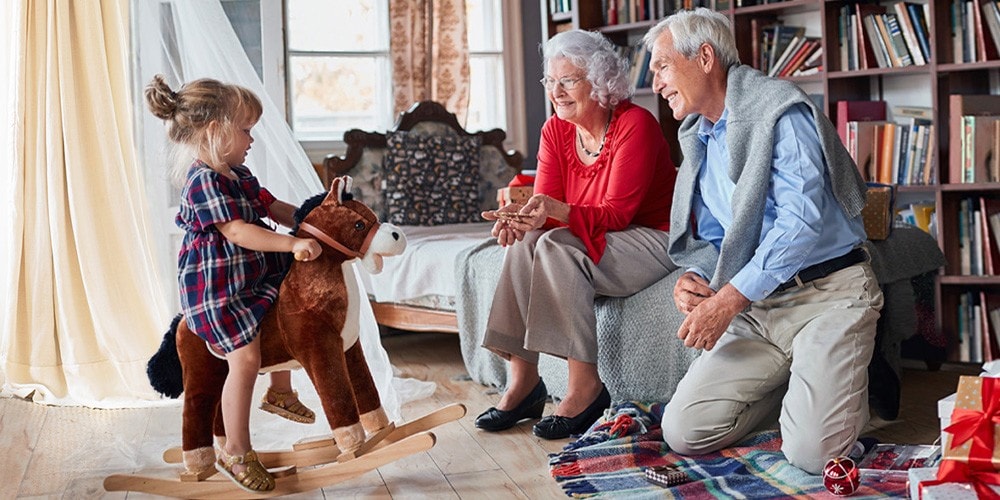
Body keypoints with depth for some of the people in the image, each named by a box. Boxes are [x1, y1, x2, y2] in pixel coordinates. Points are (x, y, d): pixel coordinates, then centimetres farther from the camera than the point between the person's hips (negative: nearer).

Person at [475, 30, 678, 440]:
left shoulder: (635, 125, -17)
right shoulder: (555, 131, 3)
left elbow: (617, 214, -23)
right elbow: (545, 204, -3)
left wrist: (556, 211, -39)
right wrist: (521, 217, -28)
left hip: (653, 239, -6)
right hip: (593, 239, 7)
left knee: (557, 247, -31)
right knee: (525, 243, -22)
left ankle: (586, 388, -27)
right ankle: (523, 381, -18)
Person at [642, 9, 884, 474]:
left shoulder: (780, 111, -10)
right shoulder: (696, 139, 16)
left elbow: (802, 219, -21)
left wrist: (728, 299, -22)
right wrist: (693, 276, -1)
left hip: (826, 292, -7)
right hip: (756, 308, 7)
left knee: (812, 450, -23)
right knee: (683, 431, -6)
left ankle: (843, 375, 10)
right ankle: (791, 378, 15)